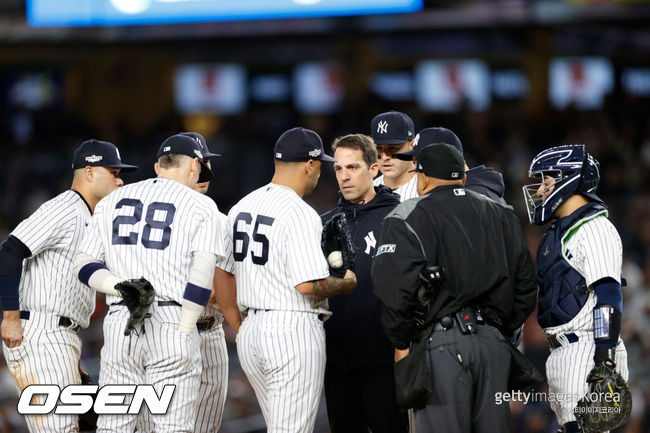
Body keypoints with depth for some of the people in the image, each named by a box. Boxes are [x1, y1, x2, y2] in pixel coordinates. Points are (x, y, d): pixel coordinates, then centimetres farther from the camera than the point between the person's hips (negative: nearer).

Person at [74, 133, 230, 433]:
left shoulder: (111, 202, 15)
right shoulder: (201, 208, 1)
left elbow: (84, 265, 9)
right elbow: (203, 273, -11)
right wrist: (184, 331, -8)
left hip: (119, 326, 4)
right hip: (172, 324, -4)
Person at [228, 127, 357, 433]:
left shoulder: (240, 207, 11)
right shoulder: (300, 213, -15)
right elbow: (308, 285, -21)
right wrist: (347, 284, -4)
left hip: (249, 330, 8)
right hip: (294, 331, -8)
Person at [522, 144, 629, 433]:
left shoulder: (594, 230, -11)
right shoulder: (559, 231, 20)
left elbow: (608, 297, -18)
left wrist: (604, 356, -23)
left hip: (585, 352, -10)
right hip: (562, 352, 10)